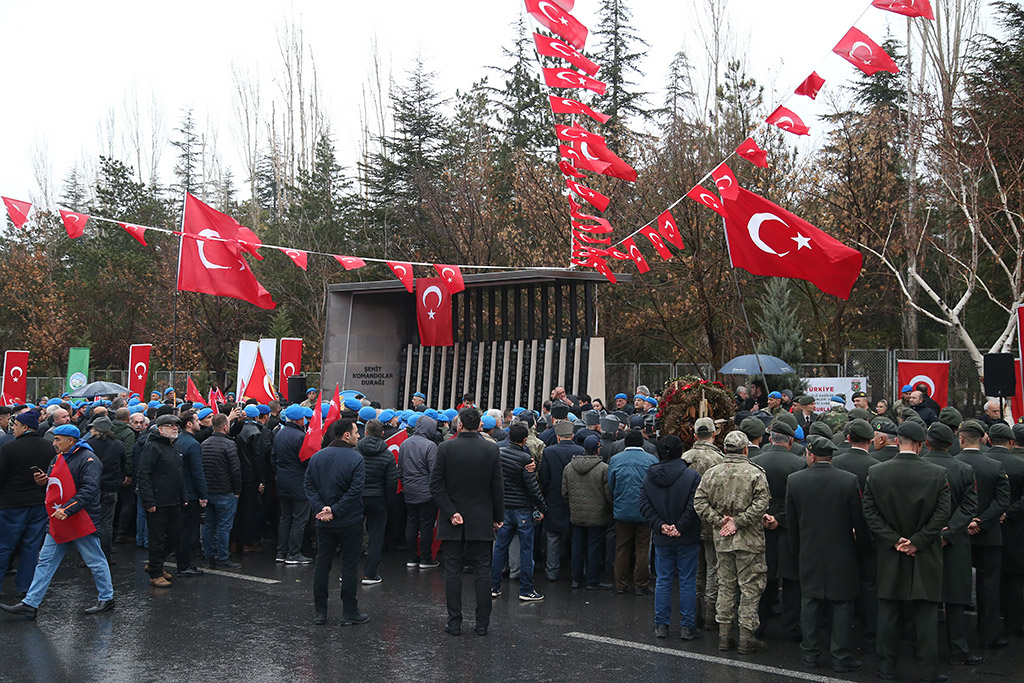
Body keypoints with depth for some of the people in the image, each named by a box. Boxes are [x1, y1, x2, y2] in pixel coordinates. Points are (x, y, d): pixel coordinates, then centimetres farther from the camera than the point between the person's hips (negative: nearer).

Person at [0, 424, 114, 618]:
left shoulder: (87, 459, -14)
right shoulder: (58, 459, 14)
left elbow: (88, 490, -23)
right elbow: (52, 488, 21)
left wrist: (67, 509, -30)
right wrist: (43, 482, -2)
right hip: (59, 521, 8)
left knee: (96, 562, 4)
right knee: (46, 562, 7)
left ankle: (106, 599, 18)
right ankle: (30, 604, 11)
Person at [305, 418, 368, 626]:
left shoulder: (317, 456, 4)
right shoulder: (356, 459, -13)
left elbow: (308, 484, 0)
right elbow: (355, 491, -20)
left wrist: (320, 507, -7)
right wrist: (335, 510, -15)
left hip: (324, 523, 5)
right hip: (350, 523, -4)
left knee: (322, 565, 12)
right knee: (350, 566, 5)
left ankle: (319, 612, 16)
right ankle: (349, 613, 10)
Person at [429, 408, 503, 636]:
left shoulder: (446, 448, -7)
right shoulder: (491, 449, -5)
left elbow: (435, 485, -9)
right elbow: (497, 487, -2)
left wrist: (451, 513, -7)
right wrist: (499, 517, 8)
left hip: (452, 523, -1)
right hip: (481, 522, 1)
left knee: (453, 572, 6)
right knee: (482, 572, 7)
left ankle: (454, 623, 8)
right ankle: (482, 623, 9)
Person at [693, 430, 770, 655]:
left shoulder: (711, 473, 2)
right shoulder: (755, 473, -9)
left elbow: (699, 502, -2)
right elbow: (761, 504, -18)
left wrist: (719, 521, -3)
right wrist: (738, 521, -13)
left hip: (722, 540, 4)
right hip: (749, 541, -4)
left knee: (726, 586, 14)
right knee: (750, 588, 4)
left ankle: (724, 635, 18)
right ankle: (746, 638, 6)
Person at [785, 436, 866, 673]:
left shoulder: (794, 480, -6)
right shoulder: (849, 481, -11)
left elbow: (791, 522, 2)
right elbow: (859, 521, -6)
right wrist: (859, 545, 11)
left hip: (809, 555, 2)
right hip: (841, 555, -1)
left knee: (810, 603, 11)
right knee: (842, 606, 7)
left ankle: (810, 654, 17)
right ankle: (841, 658, 11)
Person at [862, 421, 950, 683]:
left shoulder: (876, 472, -5)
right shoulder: (938, 474, -8)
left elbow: (869, 512, -6)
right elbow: (942, 514, -11)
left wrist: (894, 540, -6)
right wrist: (917, 542, -8)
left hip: (889, 556, 1)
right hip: (925, 559, -1)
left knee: (889, 612, 11)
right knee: (926, 614, 7)